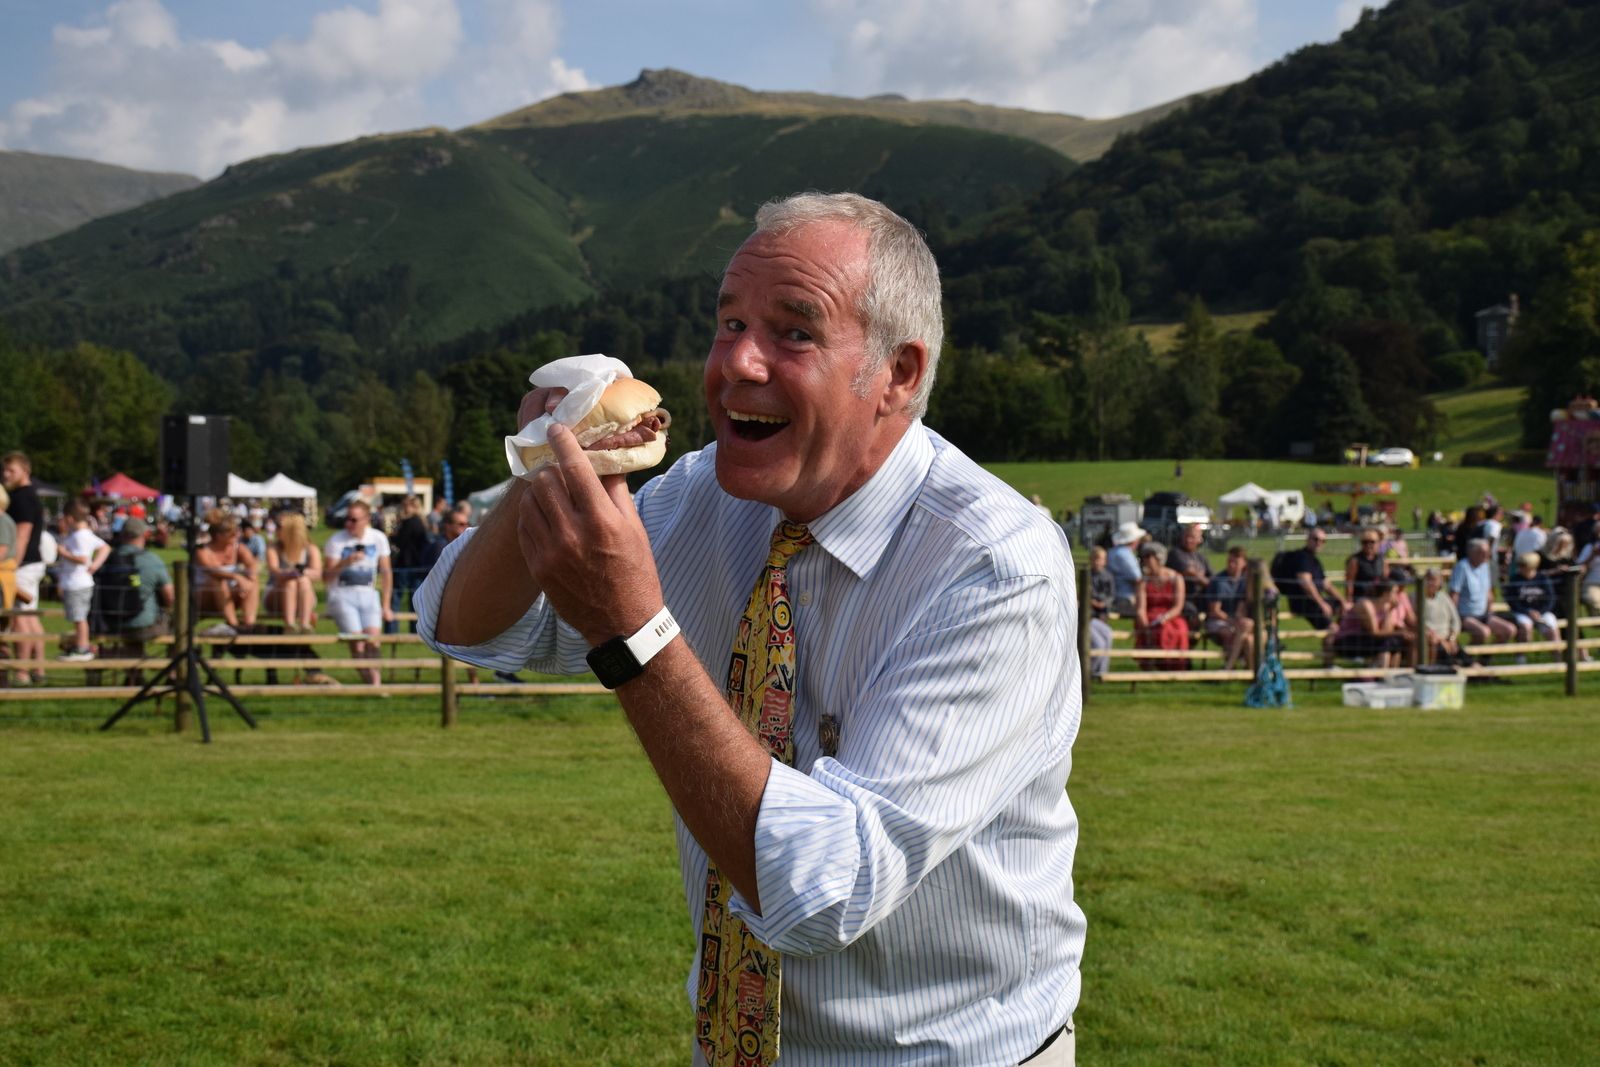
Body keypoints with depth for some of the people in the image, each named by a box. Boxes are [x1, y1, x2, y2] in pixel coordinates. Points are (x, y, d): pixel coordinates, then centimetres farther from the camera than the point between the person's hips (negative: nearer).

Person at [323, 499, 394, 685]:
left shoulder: (378, 538, 4)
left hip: (368, 595, 2)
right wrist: (345, 562, -24)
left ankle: (375, 684, -20)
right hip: (342, 595, -2)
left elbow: (386, 573, 12)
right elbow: (326, 576, -7)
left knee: (372, 640, -19)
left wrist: (385, 606, 11)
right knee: (357, 644, -18)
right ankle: (373, 684, -10)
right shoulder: (336, 541, -5)